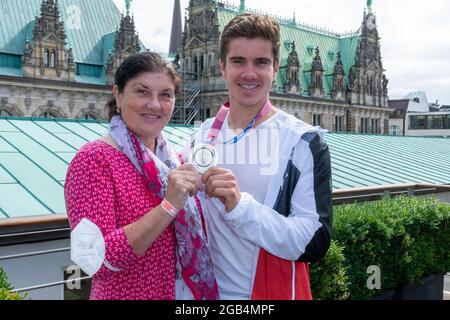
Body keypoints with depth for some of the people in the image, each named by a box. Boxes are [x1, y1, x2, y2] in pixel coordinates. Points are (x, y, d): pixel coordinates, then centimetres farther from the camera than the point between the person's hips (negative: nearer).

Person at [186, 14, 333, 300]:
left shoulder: (304, 141, -12)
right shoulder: (201, 137, -1)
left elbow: (314, 244, -20)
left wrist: (240, 205, -31)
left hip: (273, 292, -3)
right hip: (206, 290, 4)